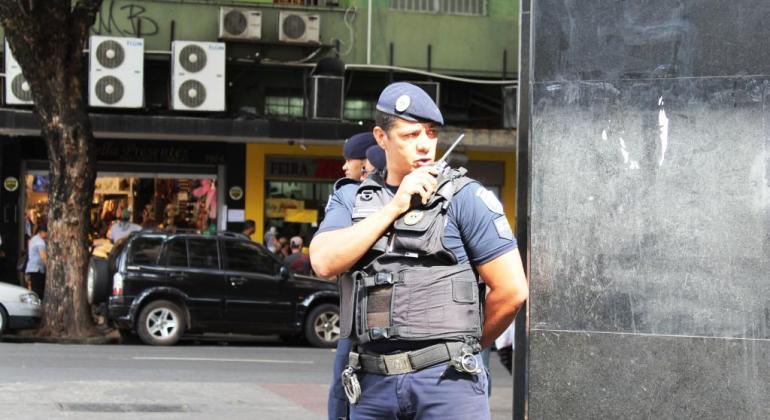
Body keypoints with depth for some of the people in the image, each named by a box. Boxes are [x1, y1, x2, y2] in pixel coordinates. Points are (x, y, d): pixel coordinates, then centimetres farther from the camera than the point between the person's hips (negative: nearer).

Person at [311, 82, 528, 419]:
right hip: (373, 383, 4)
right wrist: (394, 207, -7)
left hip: (446, 379, -4)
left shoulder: (465, 197, 1)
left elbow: (512, 291, -2)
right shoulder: (350, 200, 13)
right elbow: (324, 262, -6)